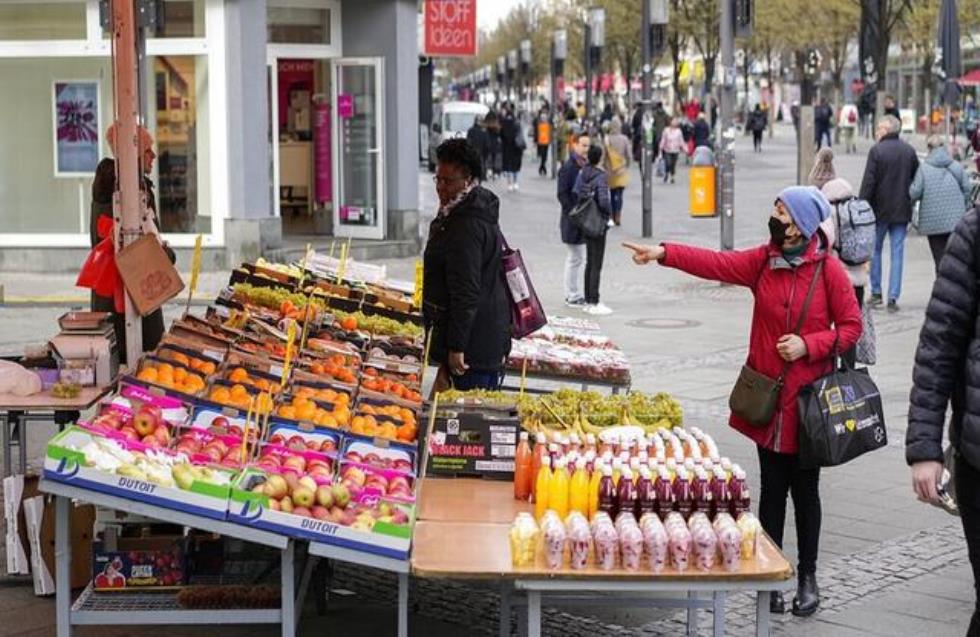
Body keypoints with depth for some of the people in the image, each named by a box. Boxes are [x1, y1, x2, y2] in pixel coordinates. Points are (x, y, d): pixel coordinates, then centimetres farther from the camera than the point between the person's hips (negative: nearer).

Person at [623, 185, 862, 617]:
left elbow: (851, 326, -5)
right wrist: (665, 253, -21)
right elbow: (717, 263, -9)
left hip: (807, 399, -3)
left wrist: (808, 345, -18)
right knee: (772, 486, 9)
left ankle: (807, 577, 21)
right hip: (766, 395, 3)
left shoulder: (828, 270, -8)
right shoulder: (763, 261, 3)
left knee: (804, 489, 8)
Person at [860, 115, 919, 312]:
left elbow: (868, 183, -12)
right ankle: (893, 298, 1)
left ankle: (876, 292, 11)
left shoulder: (876, 151, -10)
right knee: (897, 253, 4)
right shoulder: (909, 151, 5)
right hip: (902, 211, 3)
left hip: (880, 209, -3)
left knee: (875, 249, 11)